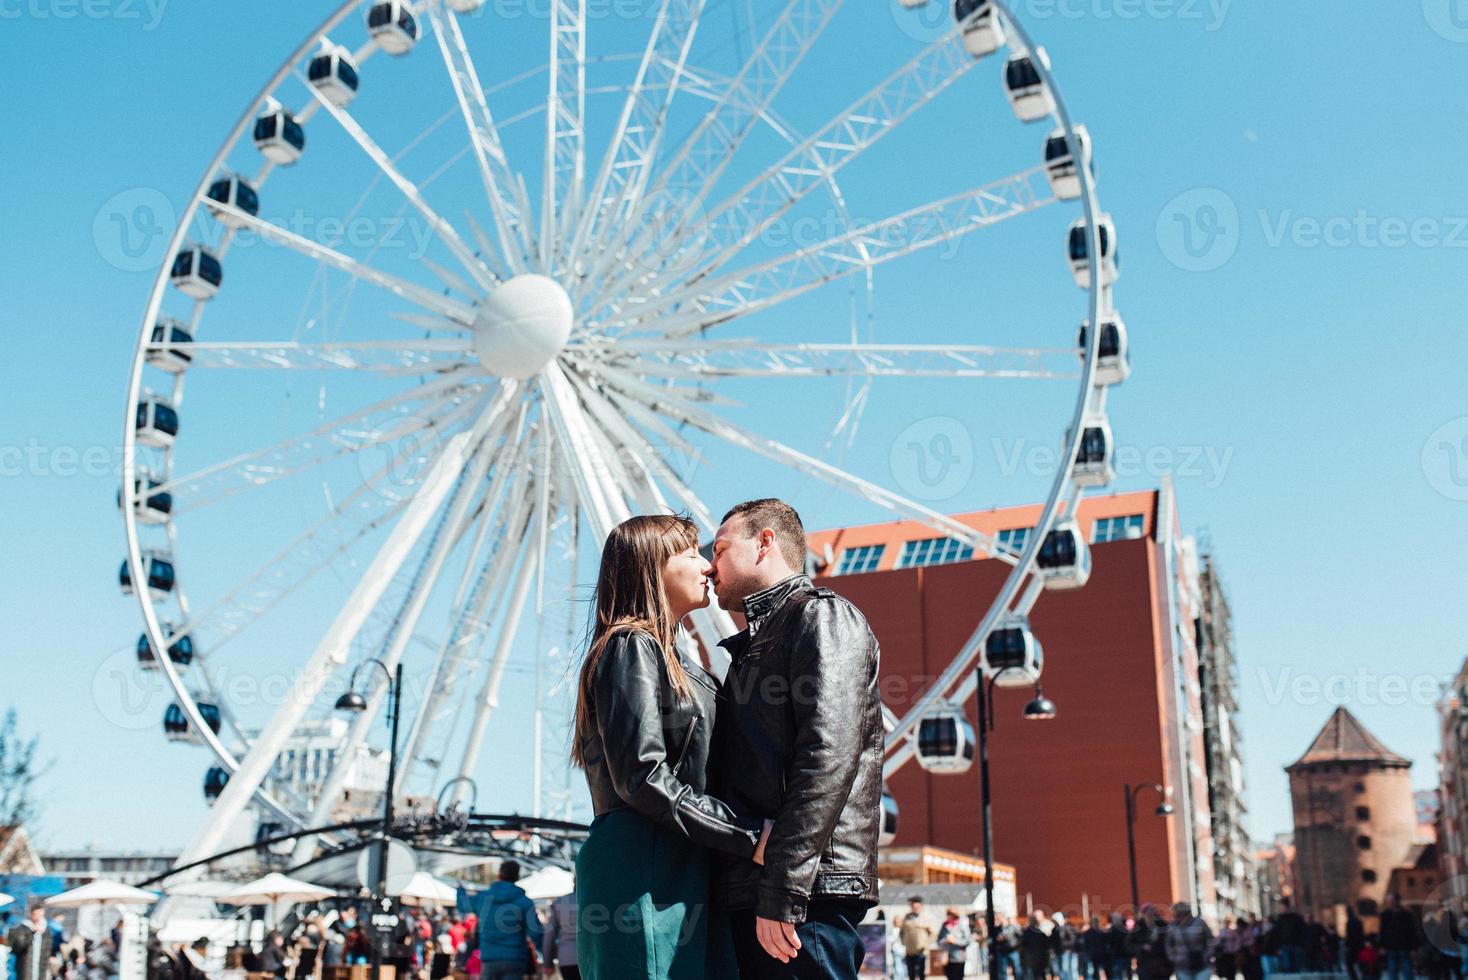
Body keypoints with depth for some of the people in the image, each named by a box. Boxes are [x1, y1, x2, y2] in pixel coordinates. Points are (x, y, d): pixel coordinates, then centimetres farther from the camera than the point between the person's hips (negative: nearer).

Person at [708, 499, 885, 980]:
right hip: (749, 894, 9)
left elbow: (828, 757, -16)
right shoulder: (751, 646, 26)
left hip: (810, 889, -9)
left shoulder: (822, 616, -2)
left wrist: (781, 893, -21)